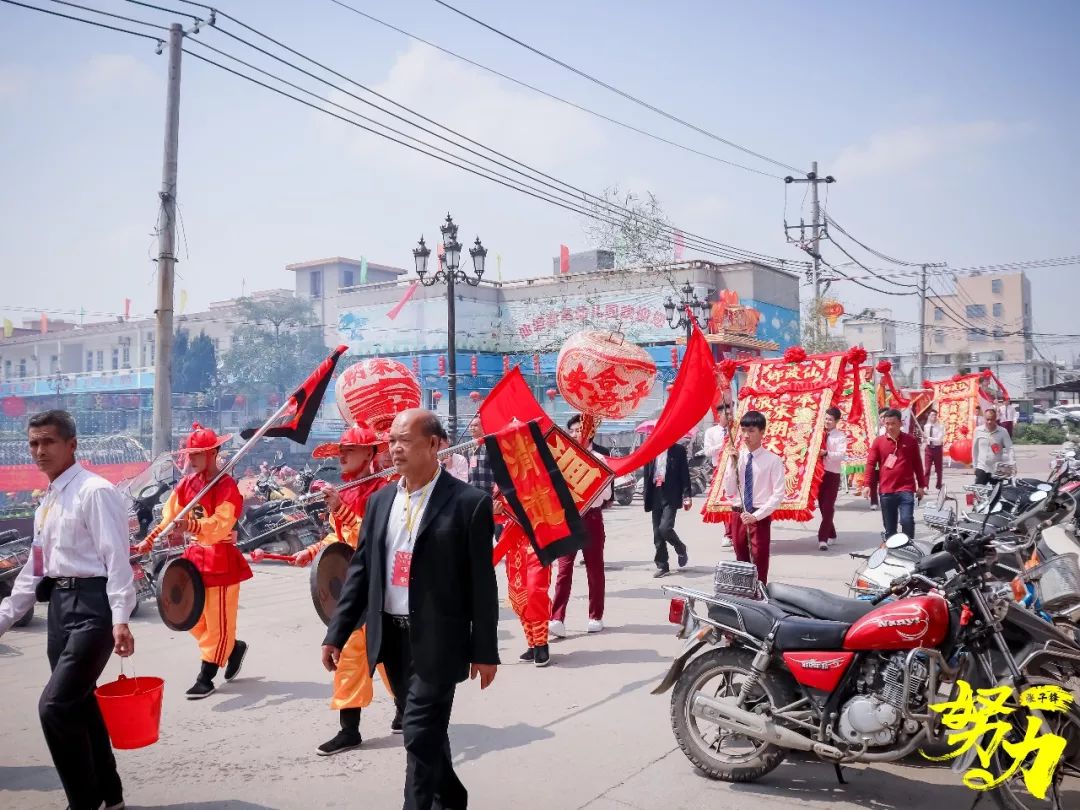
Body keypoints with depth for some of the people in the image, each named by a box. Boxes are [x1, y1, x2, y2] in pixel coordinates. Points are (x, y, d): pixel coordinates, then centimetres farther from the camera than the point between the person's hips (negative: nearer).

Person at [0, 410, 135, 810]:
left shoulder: (95, 491, -11)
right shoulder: (47, 502, 17)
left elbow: (117, 559, -17)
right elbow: (35, 569, 23)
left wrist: (120, 619, -25)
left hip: (91, 605, -9)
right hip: (59, 605, 9)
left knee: (54, 706, -12)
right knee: (78, 706, 14)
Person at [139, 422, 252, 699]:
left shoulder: (227, 486, -17)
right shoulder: (188, 482, 6)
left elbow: (220, 525, -28)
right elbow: (171, 515, 10)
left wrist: (191, 526, -43)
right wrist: (150, 540, 0)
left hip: (221, 559, -8)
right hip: (195, 555, 8)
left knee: (218, 620, 1)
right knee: (193, 616, 14)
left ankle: (205, 679, 10)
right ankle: (234, 648, 33)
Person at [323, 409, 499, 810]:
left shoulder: (468, 502, -10)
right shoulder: (380, 500, 8)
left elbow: (482, 582, -10)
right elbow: (360, 570, 10)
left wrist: (485, 651, -10)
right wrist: (336, 633, 5)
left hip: (436, 640, -6)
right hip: (391, 636, 6)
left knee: (422, 735, -4)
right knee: (424, 729, 19)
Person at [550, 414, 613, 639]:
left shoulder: (599, 457, -2)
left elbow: (607, 494, -4)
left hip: (591, 517, -1)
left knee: (595, 569, 8)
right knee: (564, 568, -4)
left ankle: (596, 616, 19)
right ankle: (557, 618, -8)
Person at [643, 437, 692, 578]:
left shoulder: (678, 450, 0)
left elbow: (685, 474, -2)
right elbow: (647, 475, 12)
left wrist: (686, 496, -9)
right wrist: (647, 497, 9)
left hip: (671, 496, -4)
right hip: (656, 496, 4)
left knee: (665, 528, -17)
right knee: (657, 534, 5)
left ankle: (681, 549, 12)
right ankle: (662, 566, 14)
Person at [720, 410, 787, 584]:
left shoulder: (773, 460, -7)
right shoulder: (736, 457, 4)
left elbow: (779, 494, -10)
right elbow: (729, 491, 2)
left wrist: (757, 515, -16)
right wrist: (732, 466, -10)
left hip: (760, 517, -4)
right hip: (737, 515, 4)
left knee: (759, 563, -1)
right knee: (741, 561, 13)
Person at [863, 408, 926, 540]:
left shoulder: (910, 440, 4)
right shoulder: (878, 441, 4)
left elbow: (917, 464, 9)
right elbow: (870, 463, 3)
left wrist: (921, 485, 10)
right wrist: (867, 485, -5)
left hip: (906, 489, -1)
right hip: (886, 491, 1)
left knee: (907, 520, -15)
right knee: (889, 527, 8)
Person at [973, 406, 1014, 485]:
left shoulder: (1002, 432, -7)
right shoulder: (978, 431, -1)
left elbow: (1009, 448, -8)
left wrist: (1011, 465, -19)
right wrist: (975, 465, 9)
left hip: (997, 470, -1)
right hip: (981, 468, 1)